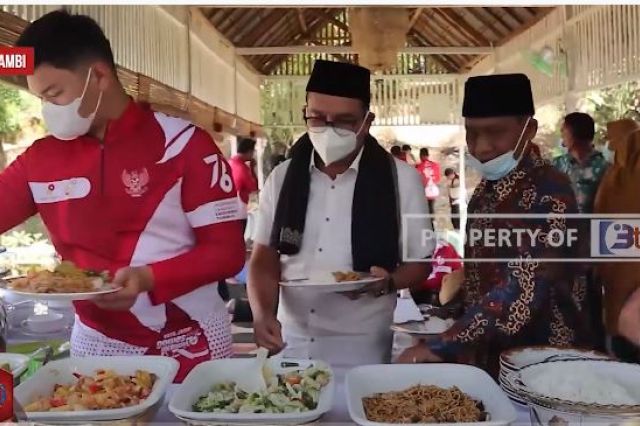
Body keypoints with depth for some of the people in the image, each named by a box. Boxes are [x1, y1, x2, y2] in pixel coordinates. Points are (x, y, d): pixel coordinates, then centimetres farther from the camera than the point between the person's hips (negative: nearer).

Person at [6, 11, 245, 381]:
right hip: (96, 344, 4)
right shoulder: (41, 159, 1)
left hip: (189, 347, -3)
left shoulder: (182, 144, -12)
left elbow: (228, 250, -13)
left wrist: (149, 278, -25)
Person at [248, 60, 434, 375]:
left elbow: (420, 261, 0)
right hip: (290, 344, 3)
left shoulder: (400, 179, -7)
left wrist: (386, 282, -21)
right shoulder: (282, 178, 1)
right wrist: (262, 313, -14)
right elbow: (264, 257, 3)